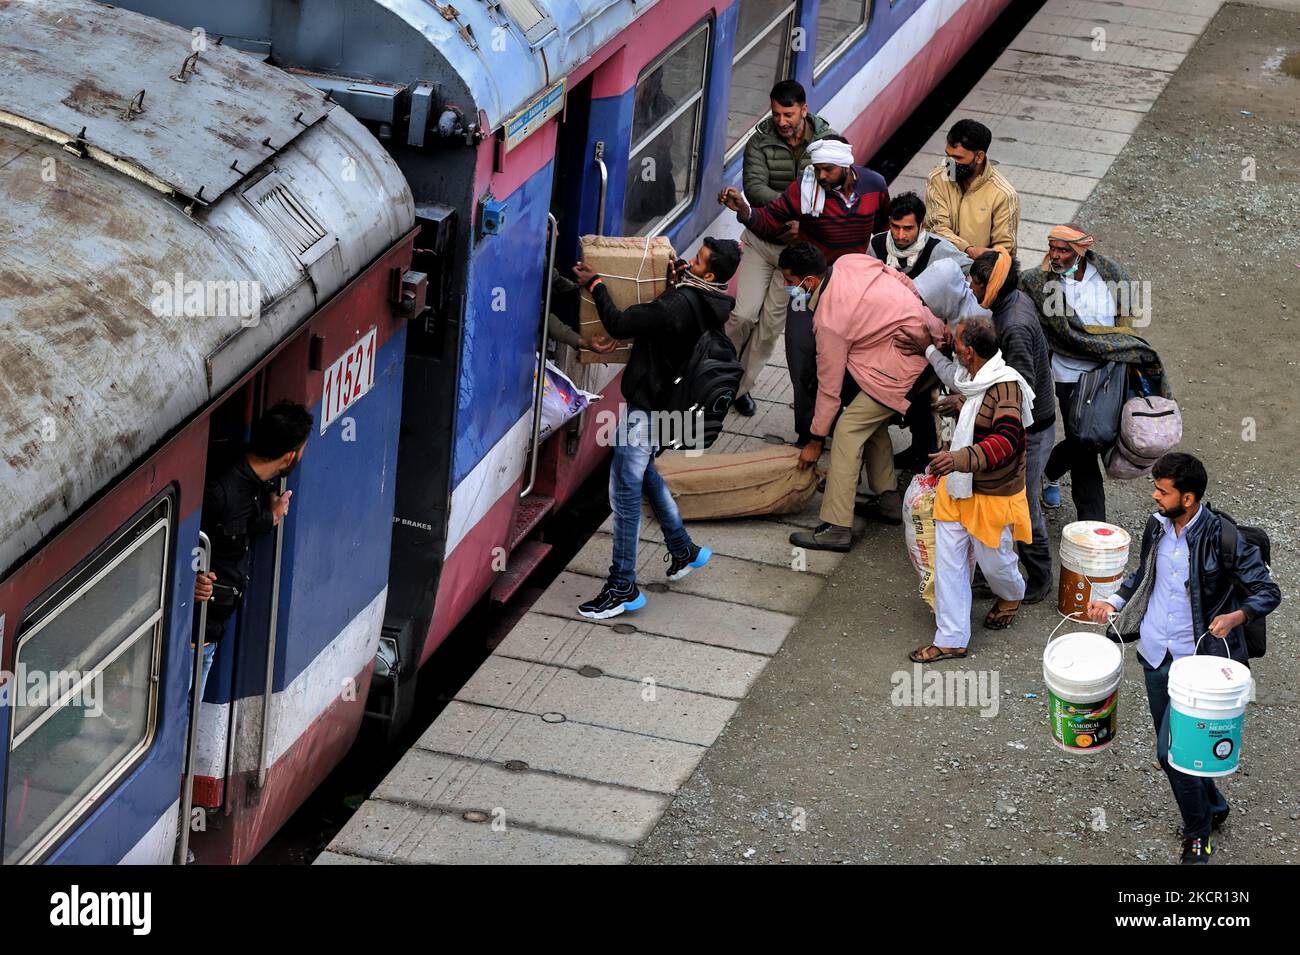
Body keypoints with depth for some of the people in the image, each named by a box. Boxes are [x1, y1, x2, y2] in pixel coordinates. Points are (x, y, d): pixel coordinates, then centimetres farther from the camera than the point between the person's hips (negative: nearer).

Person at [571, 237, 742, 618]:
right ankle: (683, 551, 39)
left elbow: (619, 324, -25)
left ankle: (623, 588, 3)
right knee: (647, 474, 29)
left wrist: (594, 284, -13)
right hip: (666, 402, 10)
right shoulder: (712, 306, 0)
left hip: (646, 407, -10)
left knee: (625, 492, -3)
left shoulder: (679, 306, -29)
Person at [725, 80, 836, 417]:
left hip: (799, 246, 0)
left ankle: (742, 386, 21)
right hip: (761, 240, 0)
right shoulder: (760, 142, -8)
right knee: (743, 314, -9)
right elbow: (754, 188, -20)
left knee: (773, 322, 5)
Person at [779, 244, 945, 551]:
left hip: (907, 363, -10)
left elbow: (830, 386, -11)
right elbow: (904, 280, 12)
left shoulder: (829, 320, -19)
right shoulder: (850, 262, 1)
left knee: (848, 431, -7)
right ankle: (889, 500, 25)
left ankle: (836, 528, -8)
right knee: (872, 420, 22)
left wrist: (816, 440, 0)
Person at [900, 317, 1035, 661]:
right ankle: (951, 639, 14)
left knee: (994, 561, 14)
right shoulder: (974, 379, 0)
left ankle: (1011, 595, 49)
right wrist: (928, 349, 36)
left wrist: (960, 459, -52)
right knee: (948, 564, 6)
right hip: (956, 489, 8)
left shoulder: (1006, 386, -27)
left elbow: (1006, 441, -39)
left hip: (992, 497, -8)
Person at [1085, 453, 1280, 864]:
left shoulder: (1222, 538, -19)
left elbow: (1268, 591, -13)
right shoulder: (1157, 526, 0)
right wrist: (1114, 603, 4)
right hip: (1156, 654, 7)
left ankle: (1197, 835, 9)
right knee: (1172, 749, 17)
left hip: (1199, 658, -7)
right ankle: (1213, 807, 42)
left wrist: (1236, 616, -31)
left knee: (1170, 751, -11)